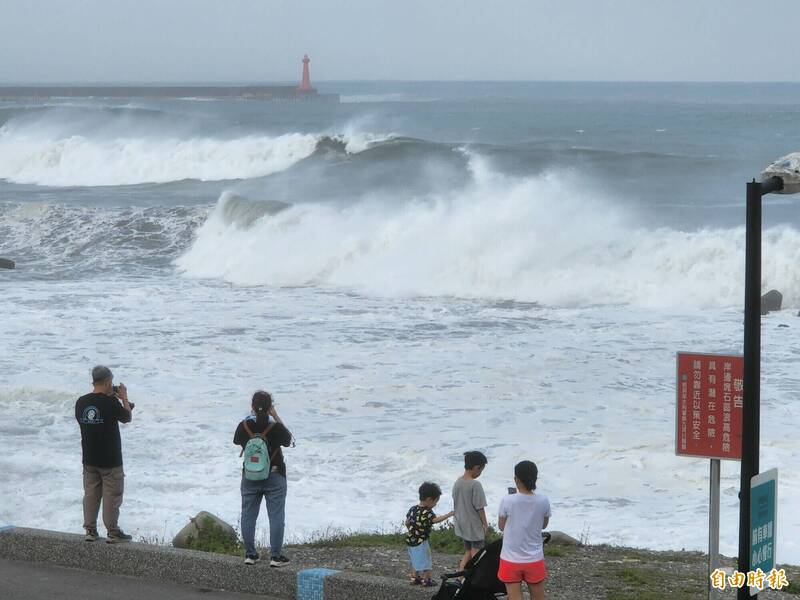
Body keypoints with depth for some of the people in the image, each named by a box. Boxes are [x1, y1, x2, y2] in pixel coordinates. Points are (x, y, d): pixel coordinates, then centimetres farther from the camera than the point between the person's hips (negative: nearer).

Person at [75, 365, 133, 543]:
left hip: (89, 459, 5)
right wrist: (124, 398, 12)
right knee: (112, 495, 3)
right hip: (110, 460, -5)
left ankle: (90, 531, 14)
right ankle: (113, 532, 7)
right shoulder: (111, 402, -18)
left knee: (90, 494, 12)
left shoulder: (81, 402, -2)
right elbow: (127, 418, -3)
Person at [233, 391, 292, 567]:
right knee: (276, 516, 4)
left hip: (250, 476, 2)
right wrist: (276, 417, 2)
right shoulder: (276, 428, -16)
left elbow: (236, 440, 10)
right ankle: (275, 555, 2)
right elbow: (288, 440, 4)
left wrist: (252, 417, 12)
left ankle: (250, 554, 15)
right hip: (274, 476, -2)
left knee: (248, 514, 13)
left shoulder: (244, 426, -10)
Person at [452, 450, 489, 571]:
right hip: (474, 527, -7)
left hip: (461, 524, 7)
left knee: (467, 552, 20)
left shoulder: (457, 482, -1)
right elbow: (480, 508, -17)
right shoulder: (475, 485, -22)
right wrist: (485, 524, -5)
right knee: (476, 555, 5)